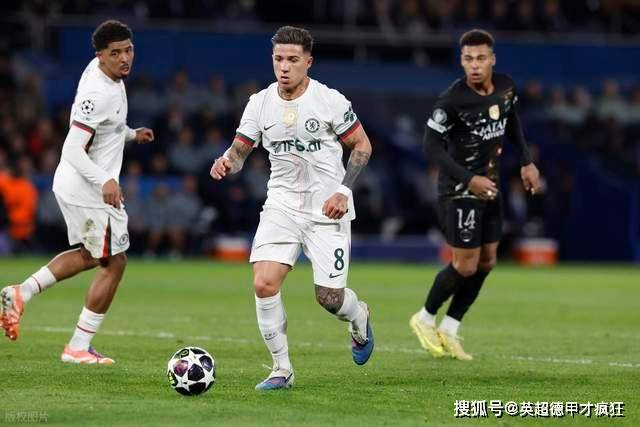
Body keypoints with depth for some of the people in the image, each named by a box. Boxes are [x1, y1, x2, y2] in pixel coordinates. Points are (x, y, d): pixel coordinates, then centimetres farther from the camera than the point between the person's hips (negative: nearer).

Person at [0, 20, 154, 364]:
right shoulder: (98, 93, -26)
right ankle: (78, 348, 7)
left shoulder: (97, 69, 4)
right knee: (114, 262, 1)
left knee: (89, 255, 25)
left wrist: (130, 134, 21)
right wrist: (104, 181, -39)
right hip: (88, 190, -10)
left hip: (71, 184, 10)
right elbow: (73, 150, -28)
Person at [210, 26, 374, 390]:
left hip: (327, 209, -3)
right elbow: (240, 150, 9)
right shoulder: (260, 103, 0)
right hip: (282, 206, 3)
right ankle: (282, 369, -2)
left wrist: (344, 190, -12)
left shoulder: (330, 101, -10)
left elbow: (362, 146, -1)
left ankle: (360, 319, 37)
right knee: (264, 284, -16)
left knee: (329, 298, -2)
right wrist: (226, 163, -15)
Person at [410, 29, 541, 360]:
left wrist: (526, 162, 12)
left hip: (489, 184, 7)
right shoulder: (452, 100, -23)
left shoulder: (506, 87, -3)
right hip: (459, 189, -7)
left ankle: (449, 330, 21)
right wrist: (469, 180, -27)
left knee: (486, 262, 9)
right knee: (465, 265, -6)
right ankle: (425, 319, 18)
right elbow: (432, 147, -21)